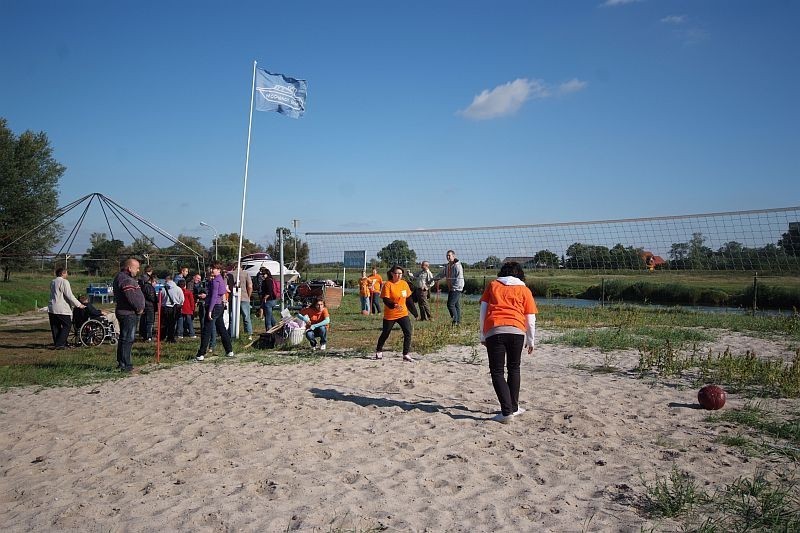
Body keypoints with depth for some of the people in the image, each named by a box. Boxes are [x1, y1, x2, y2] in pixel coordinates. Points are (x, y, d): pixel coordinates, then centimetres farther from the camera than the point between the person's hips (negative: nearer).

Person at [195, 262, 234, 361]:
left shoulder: (215, 281, -13)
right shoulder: (221, 279, 13)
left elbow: (214, 296, -19)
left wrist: (210, 311, -20)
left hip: (214, 307, -9)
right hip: (220, 306, 9)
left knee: (206, 331, -6)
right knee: (222, 329, 15)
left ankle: (201, 354, -5)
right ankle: (229, 351, 18)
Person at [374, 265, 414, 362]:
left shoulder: (404, 283, 4)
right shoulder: (388, 284, -13)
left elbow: (408, 297, 14)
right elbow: (385, 300, -20)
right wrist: (394, 305, -38)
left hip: (403, 313, 4)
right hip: (390, 315, -4)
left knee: (408, 333, -9)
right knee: (385, 334, 11)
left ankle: (406, 355, 0)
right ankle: (379, 351, 35)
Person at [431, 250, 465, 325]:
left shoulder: (457, 266, -13)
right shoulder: (447, 266, 14)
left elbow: (459, 278, -18)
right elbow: (441, 274, 23)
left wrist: (454, 287, -20)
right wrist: (433, 279, 12)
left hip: (456, 289, -8)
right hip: (451, 289, 8)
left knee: (450, 304, -14)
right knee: (456, 305, 11)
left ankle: (455, 320, -4)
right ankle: (458, 321, 16)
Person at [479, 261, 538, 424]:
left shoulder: (492, 285, 20)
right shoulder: (524, 290, 18)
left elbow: (483, 311, 13)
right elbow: (531, 319, 15)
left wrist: (482, 336, 18)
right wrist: (531, 341, 27)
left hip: (494, 331, -1)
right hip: (517, 330, 1)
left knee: (497, 371, 3)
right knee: (514, 369, 20)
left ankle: (507, 412, -7)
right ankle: (514, 407, 26)